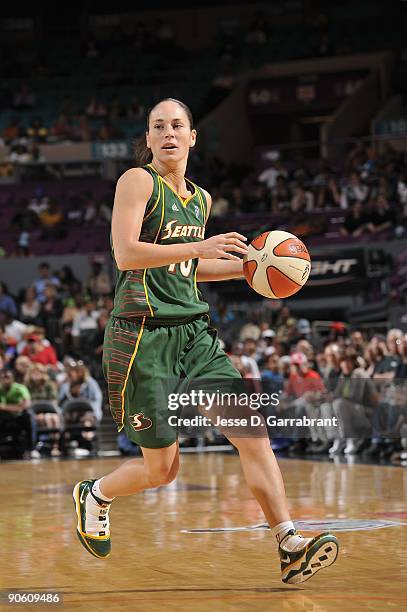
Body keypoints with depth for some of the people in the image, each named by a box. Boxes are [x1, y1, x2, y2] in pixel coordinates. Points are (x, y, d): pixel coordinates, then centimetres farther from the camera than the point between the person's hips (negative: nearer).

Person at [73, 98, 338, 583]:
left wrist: (244, 266, 16)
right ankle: (93, 495, 30)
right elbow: (126, 255, -19)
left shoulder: (201, 199, 16)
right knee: (162, 469, 0)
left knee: (253, 434, -9)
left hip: (193, 333, 7)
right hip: (143, 335, -6)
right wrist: (200, 247, -25)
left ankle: (290, 548, -9)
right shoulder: (138, 181, -7)